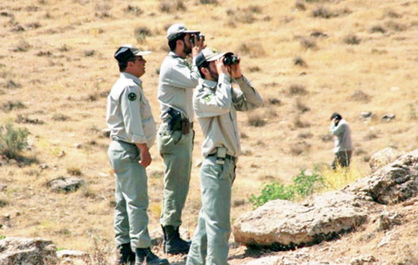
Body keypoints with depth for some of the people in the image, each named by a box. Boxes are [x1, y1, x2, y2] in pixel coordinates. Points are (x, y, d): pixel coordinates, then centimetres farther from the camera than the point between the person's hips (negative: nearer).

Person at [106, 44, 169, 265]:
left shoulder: (121, 86, 17)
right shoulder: (130, 87, -16)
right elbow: (132, 123, -22)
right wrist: (144, 150, -20)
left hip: (119, 150, 11)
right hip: (128, 151, -11)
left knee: (124, 202, 13)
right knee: (137, 201, -12)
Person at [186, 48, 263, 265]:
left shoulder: (226, 90, 14)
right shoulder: (201, 95, -11)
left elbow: (254, 103, 11)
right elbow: (223, 105, -29)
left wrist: (238, 77, 2)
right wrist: (224, 76, -17)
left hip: (227, 165, 9)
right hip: (216, 164, -9)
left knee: (208, 222, 14)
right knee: (219, 224, -10)